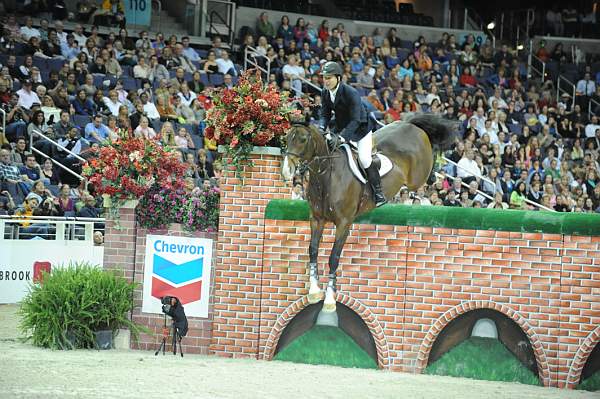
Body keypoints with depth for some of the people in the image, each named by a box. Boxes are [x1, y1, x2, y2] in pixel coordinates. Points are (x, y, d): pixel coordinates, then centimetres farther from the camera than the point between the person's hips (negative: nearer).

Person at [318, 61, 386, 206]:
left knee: (364, 159, -17)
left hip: (360, 128, -7)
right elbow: (325, 114, -1)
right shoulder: (325, 93, -9)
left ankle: (378, 192, -4)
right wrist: (321, 128, -24)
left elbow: (355, 120, -34)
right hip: (341, 128, 7)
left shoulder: (351, 93, -30)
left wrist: (341, 137, -44)